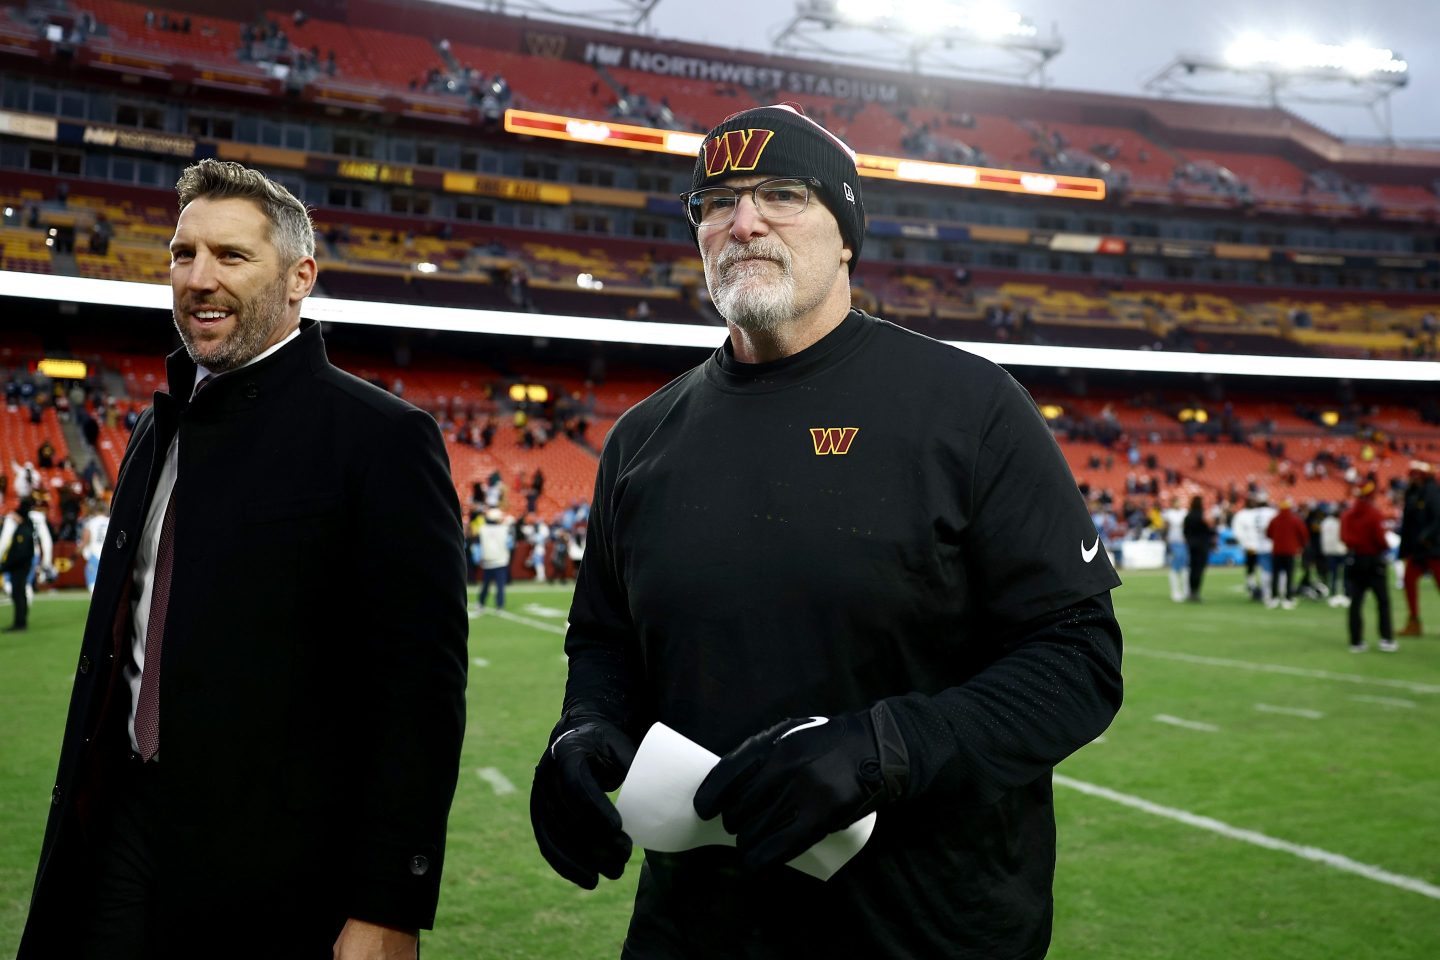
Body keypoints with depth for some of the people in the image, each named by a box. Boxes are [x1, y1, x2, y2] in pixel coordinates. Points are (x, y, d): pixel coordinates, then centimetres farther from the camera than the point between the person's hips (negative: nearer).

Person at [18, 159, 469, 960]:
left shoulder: (381, 438, -12)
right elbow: (122, 643, 17)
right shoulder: (160, 431, 12)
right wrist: (83, 818, 16)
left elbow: (421, 685, -16)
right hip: (125, 828, 7)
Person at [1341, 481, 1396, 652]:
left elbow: (1344, 536, 0)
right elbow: (1380, 539, -15)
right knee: (1383, 601, 5)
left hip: (1355, 560, 5)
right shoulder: (1374, 514, -13)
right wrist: (1386, 546, 5)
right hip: (1373, 560, -5)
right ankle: (1386, 640, 0)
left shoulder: (1347, 515, 1)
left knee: (1356, 602, 6)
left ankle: (1356, 642, 6)